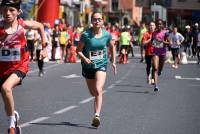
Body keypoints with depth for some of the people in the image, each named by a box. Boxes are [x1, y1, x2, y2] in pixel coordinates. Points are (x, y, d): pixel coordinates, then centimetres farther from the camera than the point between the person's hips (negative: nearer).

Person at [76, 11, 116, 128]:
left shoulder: (107, 35, -6)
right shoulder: (86, 35, -13)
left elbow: (112, 47, 13)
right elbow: (79, 50, -7)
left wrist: (114, 62, 13)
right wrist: (84, 59, -25)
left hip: (101, 65, -1)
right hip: (88, 66, 1)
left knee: (98, 90, -20)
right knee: (93, 92, 15)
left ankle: (97, 116, -26)